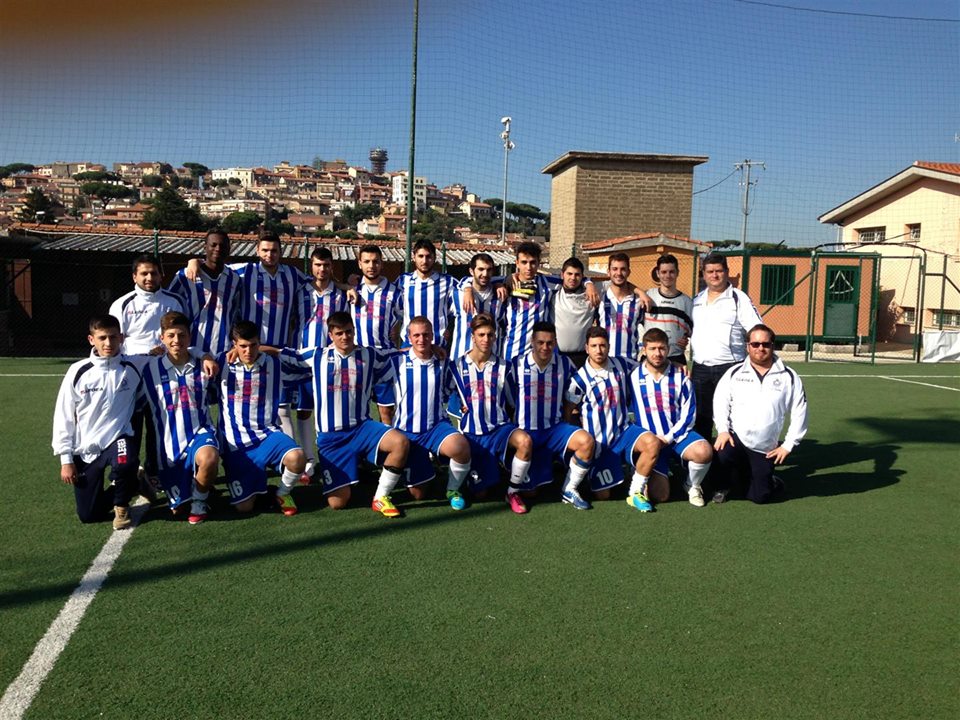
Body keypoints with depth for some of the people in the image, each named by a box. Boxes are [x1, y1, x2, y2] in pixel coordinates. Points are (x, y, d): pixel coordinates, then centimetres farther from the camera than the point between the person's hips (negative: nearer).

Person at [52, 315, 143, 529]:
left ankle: (122, 505, -5)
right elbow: (63, 416, -1)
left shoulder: (132, 370, -4)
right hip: (85, 448, 1)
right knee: (89, 515, 1)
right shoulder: (78, 372, -6)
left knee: (125, 463, -37)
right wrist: (66, 459, -2)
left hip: (117, 438, -1)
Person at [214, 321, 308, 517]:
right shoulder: (222, 362, 3)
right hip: (236, 443, 0)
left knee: (297, 458, -34)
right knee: (244, 507, -7)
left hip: (267, 433, 0)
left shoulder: (273, 364, 3)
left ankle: (283, 492, 0)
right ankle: (255, 485, 30)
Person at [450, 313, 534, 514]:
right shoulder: (458, 366, -1)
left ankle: (513, 492, -13)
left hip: (498, 427, 0)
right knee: (480, 493, -2)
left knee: (525, 441, -35)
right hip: (472, 433, 0)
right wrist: (460, 407, -7)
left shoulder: (502, 366, 2)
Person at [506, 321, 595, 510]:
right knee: (528, 492, -5)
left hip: (554, 428, 2)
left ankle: (569, 490, -8)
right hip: (526, 432, -1)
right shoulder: (517, 365, -4)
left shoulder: (565, 365, 0)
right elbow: (508, 402, 3)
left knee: (586, 441, -30)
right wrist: (514, 429, 2)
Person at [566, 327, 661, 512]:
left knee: (651, 442, -30)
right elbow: (567, 412, -3)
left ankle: (636, 493, -12)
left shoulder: (621, 365, 0)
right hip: (598, 441, -3)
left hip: (624, 431, 3)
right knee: (602, 495, -2)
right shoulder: (580, 379, -11)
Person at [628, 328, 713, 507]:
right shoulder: (635, 377, -2)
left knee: (704, 452, -32)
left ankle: (692, 485, 1)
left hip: (677, 434, 2)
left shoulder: (680, 375, 1)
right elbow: (636, 413, 2)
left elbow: (688, 414, -1)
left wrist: (668, 438, -11)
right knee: (659, 495, -16)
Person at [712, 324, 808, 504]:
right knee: (721, 454, -34)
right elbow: (720, 401, 0)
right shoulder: (734, 373, 2)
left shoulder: (789, 377, 0)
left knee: (759, 495, -1)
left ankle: (770, 481, 38)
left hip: (766, 450, 0)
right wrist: (723, 430, -14)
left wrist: (788, 445, -1)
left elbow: (799, 413, 3)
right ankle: (722, 488, 1)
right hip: (736, 439, 0)